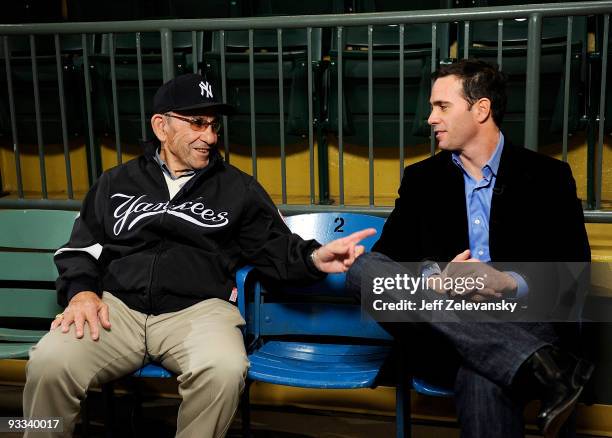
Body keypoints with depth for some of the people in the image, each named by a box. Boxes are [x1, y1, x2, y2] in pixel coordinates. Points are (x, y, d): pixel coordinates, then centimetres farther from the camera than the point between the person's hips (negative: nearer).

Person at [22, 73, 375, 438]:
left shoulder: (239, 189, 15)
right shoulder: (117, 183, 19)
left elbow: (278, 250, 11)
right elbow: (81, 248, 20)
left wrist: (314, 258, -11)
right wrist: (81, 291, -1)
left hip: (199, 309, -1)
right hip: (117, 306, 2)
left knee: (225, 370, -34)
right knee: (49, 363, -26)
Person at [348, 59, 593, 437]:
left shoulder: (547, 176, 7)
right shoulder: (422, 178, 14)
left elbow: (574, 269, 0)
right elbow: (388, 253, 4)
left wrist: (512, 285, -20)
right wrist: (434, 277, -18)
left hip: (519, 323, -6)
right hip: (444, 331, 7)